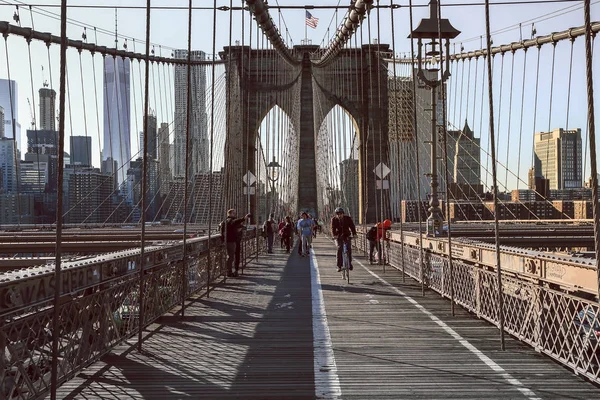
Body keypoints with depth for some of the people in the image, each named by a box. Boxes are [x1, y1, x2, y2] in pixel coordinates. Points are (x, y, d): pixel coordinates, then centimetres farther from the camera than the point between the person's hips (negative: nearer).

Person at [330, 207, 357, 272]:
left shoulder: (348, 218, -10)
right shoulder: (334, 219, -9)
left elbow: (352, 226, -17)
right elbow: (333, 228, -19)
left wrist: (354, 234, -33)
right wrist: (334, 235, -37)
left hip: (346, 235, 1)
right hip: (338, 236, -1)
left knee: (349, 247, -18)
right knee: (339, 248, -19)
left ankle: (349, 263, -2)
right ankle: (339, 265, -14)